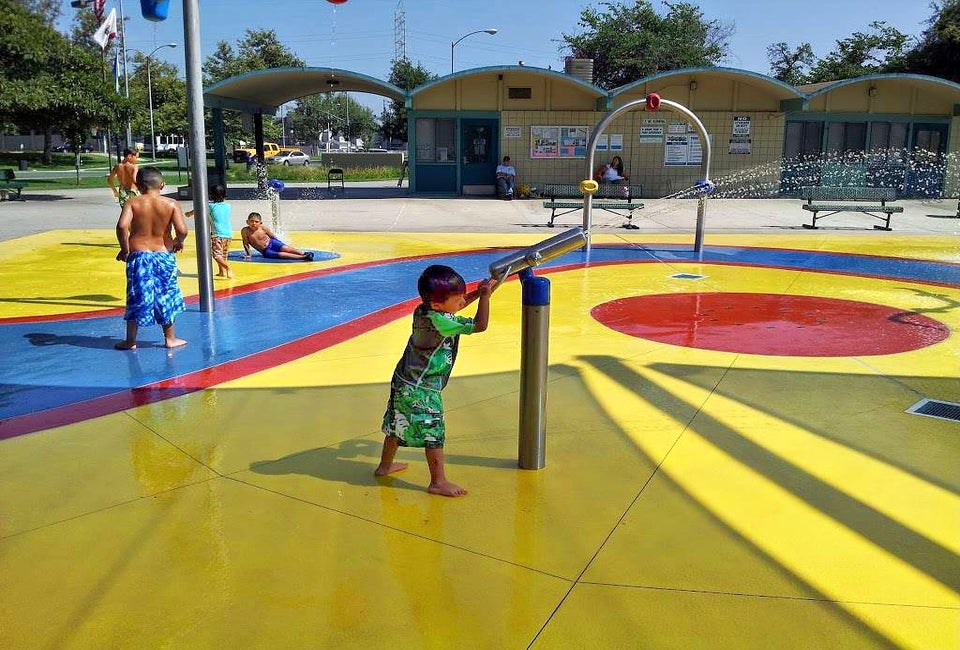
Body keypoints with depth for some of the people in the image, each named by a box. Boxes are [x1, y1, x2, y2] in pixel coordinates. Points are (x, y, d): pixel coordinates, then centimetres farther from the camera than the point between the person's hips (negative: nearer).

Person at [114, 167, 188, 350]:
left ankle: (131, 340, 18)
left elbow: (122, 226, -18)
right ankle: (170, 338, 23)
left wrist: (125, 249, -5)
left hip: (138, 255, 0)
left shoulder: (132, 202, -4)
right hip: (164, 255, 0)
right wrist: (178, 242, 7)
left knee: (137, 297, 10)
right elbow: (182, 230, -15)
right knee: (166, 296, 15)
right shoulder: (171, 204, -4)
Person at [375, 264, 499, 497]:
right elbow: (479, 325, -25)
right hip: (421, 391, -10)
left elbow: (452, 310, 19)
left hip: (404, 382, 10)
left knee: (397, 426, 24)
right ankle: (438, 482, 11)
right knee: (434, 434, 1)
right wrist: (485, 296, -18)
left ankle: (385, 466, 41)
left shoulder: (423, 310, -1)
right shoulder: (438, 322, -27)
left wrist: (477, 293, 9)